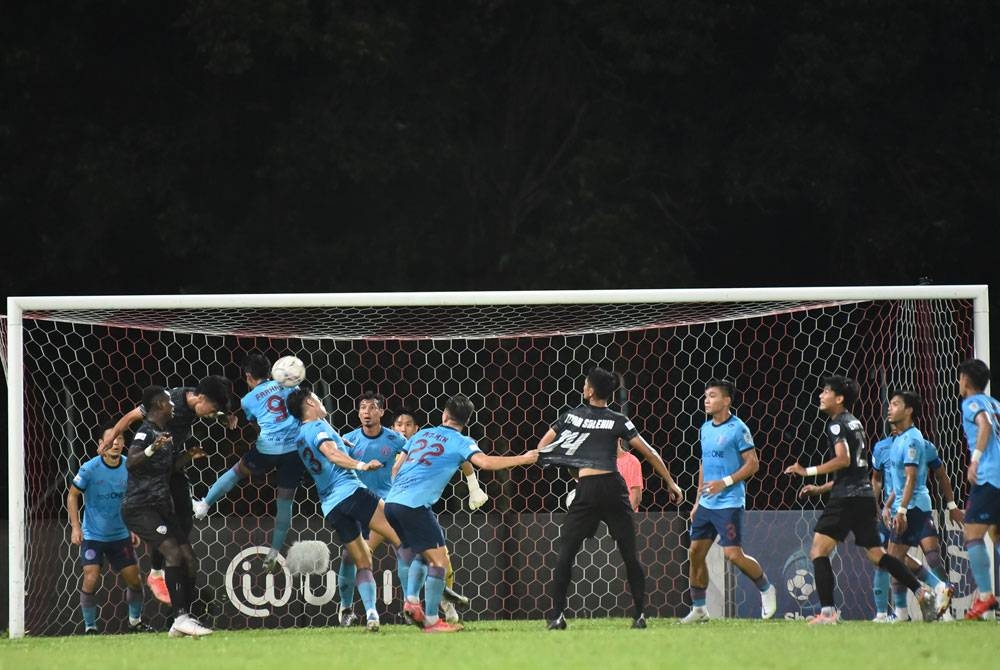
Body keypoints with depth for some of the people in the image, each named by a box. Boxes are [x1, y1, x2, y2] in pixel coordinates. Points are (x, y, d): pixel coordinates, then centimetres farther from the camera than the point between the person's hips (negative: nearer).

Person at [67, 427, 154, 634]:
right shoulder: (90, 469, -16)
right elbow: (73, 495, -5)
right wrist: (75, 527, -11)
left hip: (120, 534, 4)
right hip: (93, 535, -4)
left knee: (133, 578, 5)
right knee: (91, 579, -15)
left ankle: (135, 621, 25)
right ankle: (90, 627, -3)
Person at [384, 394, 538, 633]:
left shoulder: (421, 434, 20)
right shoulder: (460, 442, 0)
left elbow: (397, 468, 25)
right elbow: (484, 462, -16)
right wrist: (522, 459, -9)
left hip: (392, 501, 7)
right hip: (415, 505, -7)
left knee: (419, 555, 25)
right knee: (438, 560, -2)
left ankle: (411, 600, 7)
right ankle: (431, 620, -5)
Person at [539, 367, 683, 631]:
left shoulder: (571, 416, 8)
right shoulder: (618, 421, 5)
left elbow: (541, 448, 13)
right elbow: (649, 453, 3)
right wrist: (670, 483, 10)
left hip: (587, 490, -1)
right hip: (614, 486, 1)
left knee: (565, 553, 5)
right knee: (630, 554, 7)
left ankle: (558, 616, -4)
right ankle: (640, 614, 2)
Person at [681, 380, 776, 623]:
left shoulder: (738, 429, -10)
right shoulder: (706, 428, 12)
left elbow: (752, 464, -12)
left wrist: (726, 482, -20)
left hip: (729, 503, -8)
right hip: (706, 503, 8)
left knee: (733, 554, -12)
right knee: (695, 553, 4)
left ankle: (766, 589, 12)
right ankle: (698, 608, 13)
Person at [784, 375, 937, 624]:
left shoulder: (837, 424, -6)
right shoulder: (854, 423, 22)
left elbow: (843, 460, -21)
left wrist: (809, 472, -16)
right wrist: (821, 489, 27)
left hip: (846, 498, -9)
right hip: (864, 494, 9)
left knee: (818, 551, -7)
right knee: (876, 554, 14)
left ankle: (828, 611, -16)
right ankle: (921, 591, 6)